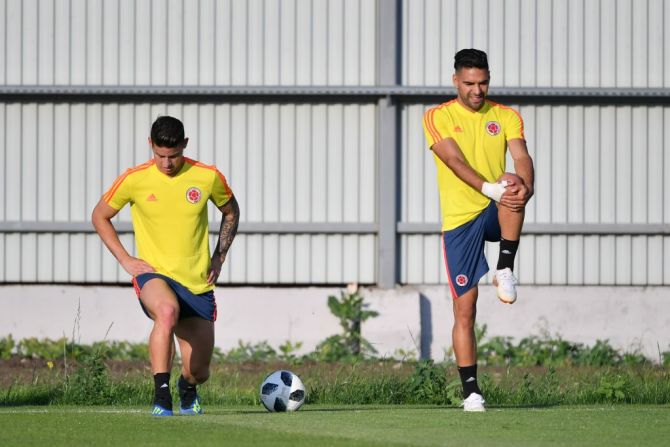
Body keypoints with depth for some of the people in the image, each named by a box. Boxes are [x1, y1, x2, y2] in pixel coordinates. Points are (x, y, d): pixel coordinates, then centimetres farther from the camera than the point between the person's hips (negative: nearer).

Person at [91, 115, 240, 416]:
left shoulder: (208, 177, -3)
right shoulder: (134, 180, -6)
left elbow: (231, 212, 17)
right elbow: (100, 216, 9)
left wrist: (219, 257, 7)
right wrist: (125, 260, -1)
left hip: (197, 283, 2)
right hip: (154, 275, -2)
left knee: (199, 372, 3)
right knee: (167, 311, -40)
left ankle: (187, 389, 43)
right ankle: (161, 396, -33)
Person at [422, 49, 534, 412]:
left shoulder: (506, 117, 7)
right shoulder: (438, 117, 0)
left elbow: (521, 156, -8)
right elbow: (454, 160, -16)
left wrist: (526, 186, -32)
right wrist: (488, 187, -34)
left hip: (496, 215, 1)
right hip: (459, 219, -1)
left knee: (513, 192, -36)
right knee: (464, 309, -5)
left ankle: (505, 270, -21)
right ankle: (470, 391, 1)